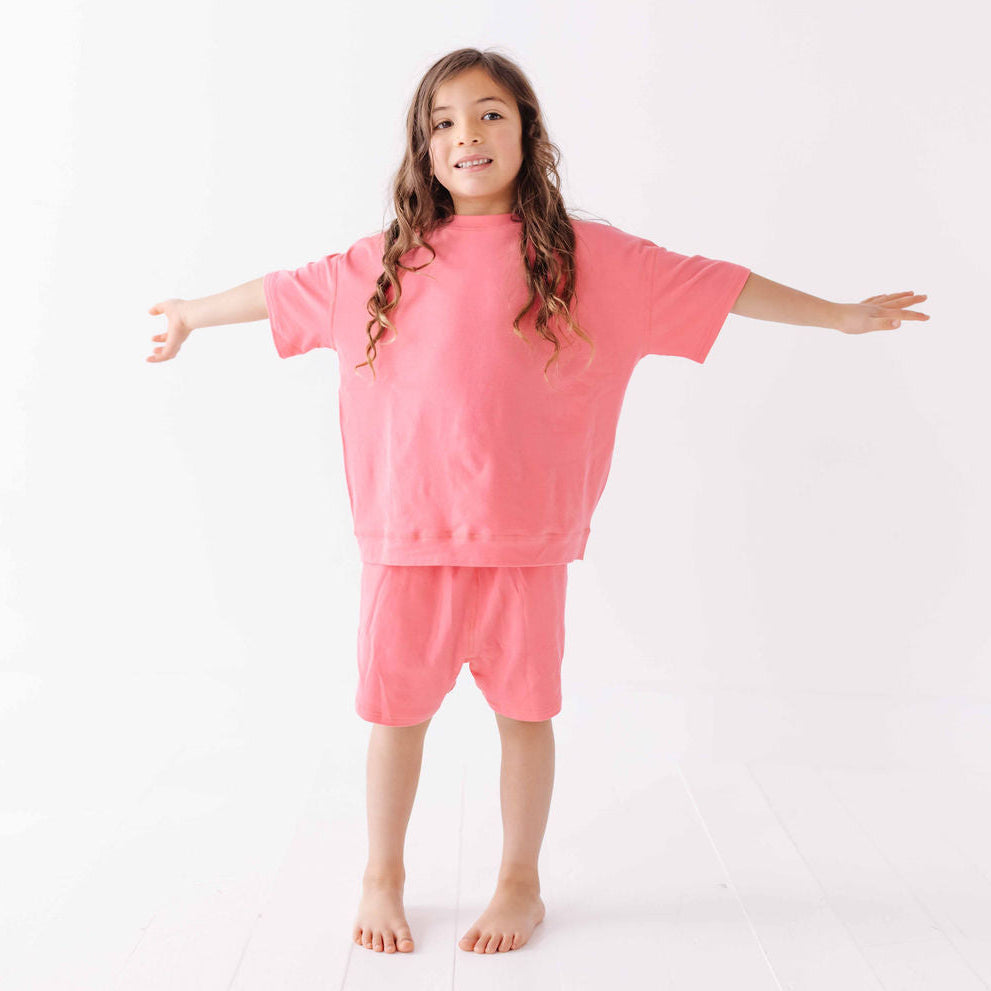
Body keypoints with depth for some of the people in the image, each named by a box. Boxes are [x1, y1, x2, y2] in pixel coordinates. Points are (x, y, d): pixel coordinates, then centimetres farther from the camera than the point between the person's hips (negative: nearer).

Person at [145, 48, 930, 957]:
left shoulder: (586, 256, 0)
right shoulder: (388, 261, 6)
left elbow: (712, 285, 3)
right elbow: (287, 291, 19)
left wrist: (841, 316, 6)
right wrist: (190, 316, 31)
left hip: (525, 536, -1)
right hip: (407, 531, 2)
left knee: (524, 710, 9)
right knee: (396, 709, 10)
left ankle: (520, 883, 30)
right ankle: (383, 877, 31)